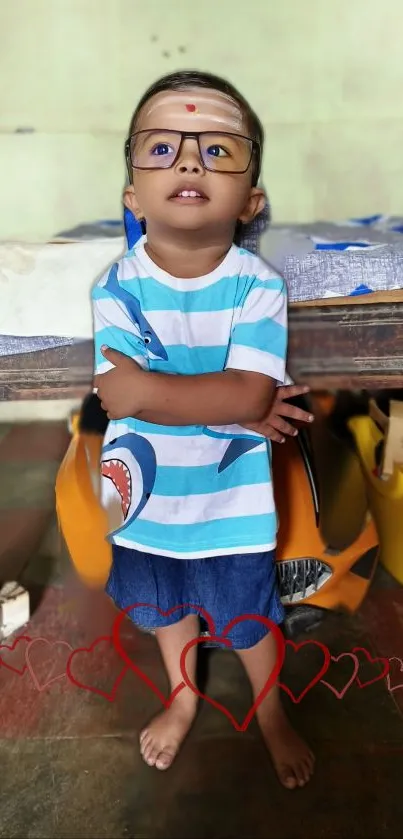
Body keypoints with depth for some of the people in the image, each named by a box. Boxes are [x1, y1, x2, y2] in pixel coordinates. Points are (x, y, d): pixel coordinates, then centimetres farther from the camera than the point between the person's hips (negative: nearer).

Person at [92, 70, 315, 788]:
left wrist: (145, 387, -28)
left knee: (250, 620, 21)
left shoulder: (259, 285, -18)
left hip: (232, 504, -2)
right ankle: (183, 698, 59)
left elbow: (253, 392, -28)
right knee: (167, 610, 28)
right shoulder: (117, 287, -14)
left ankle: (271, 714, 53)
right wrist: (230, 406, -24)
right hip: (146, 499, 3)